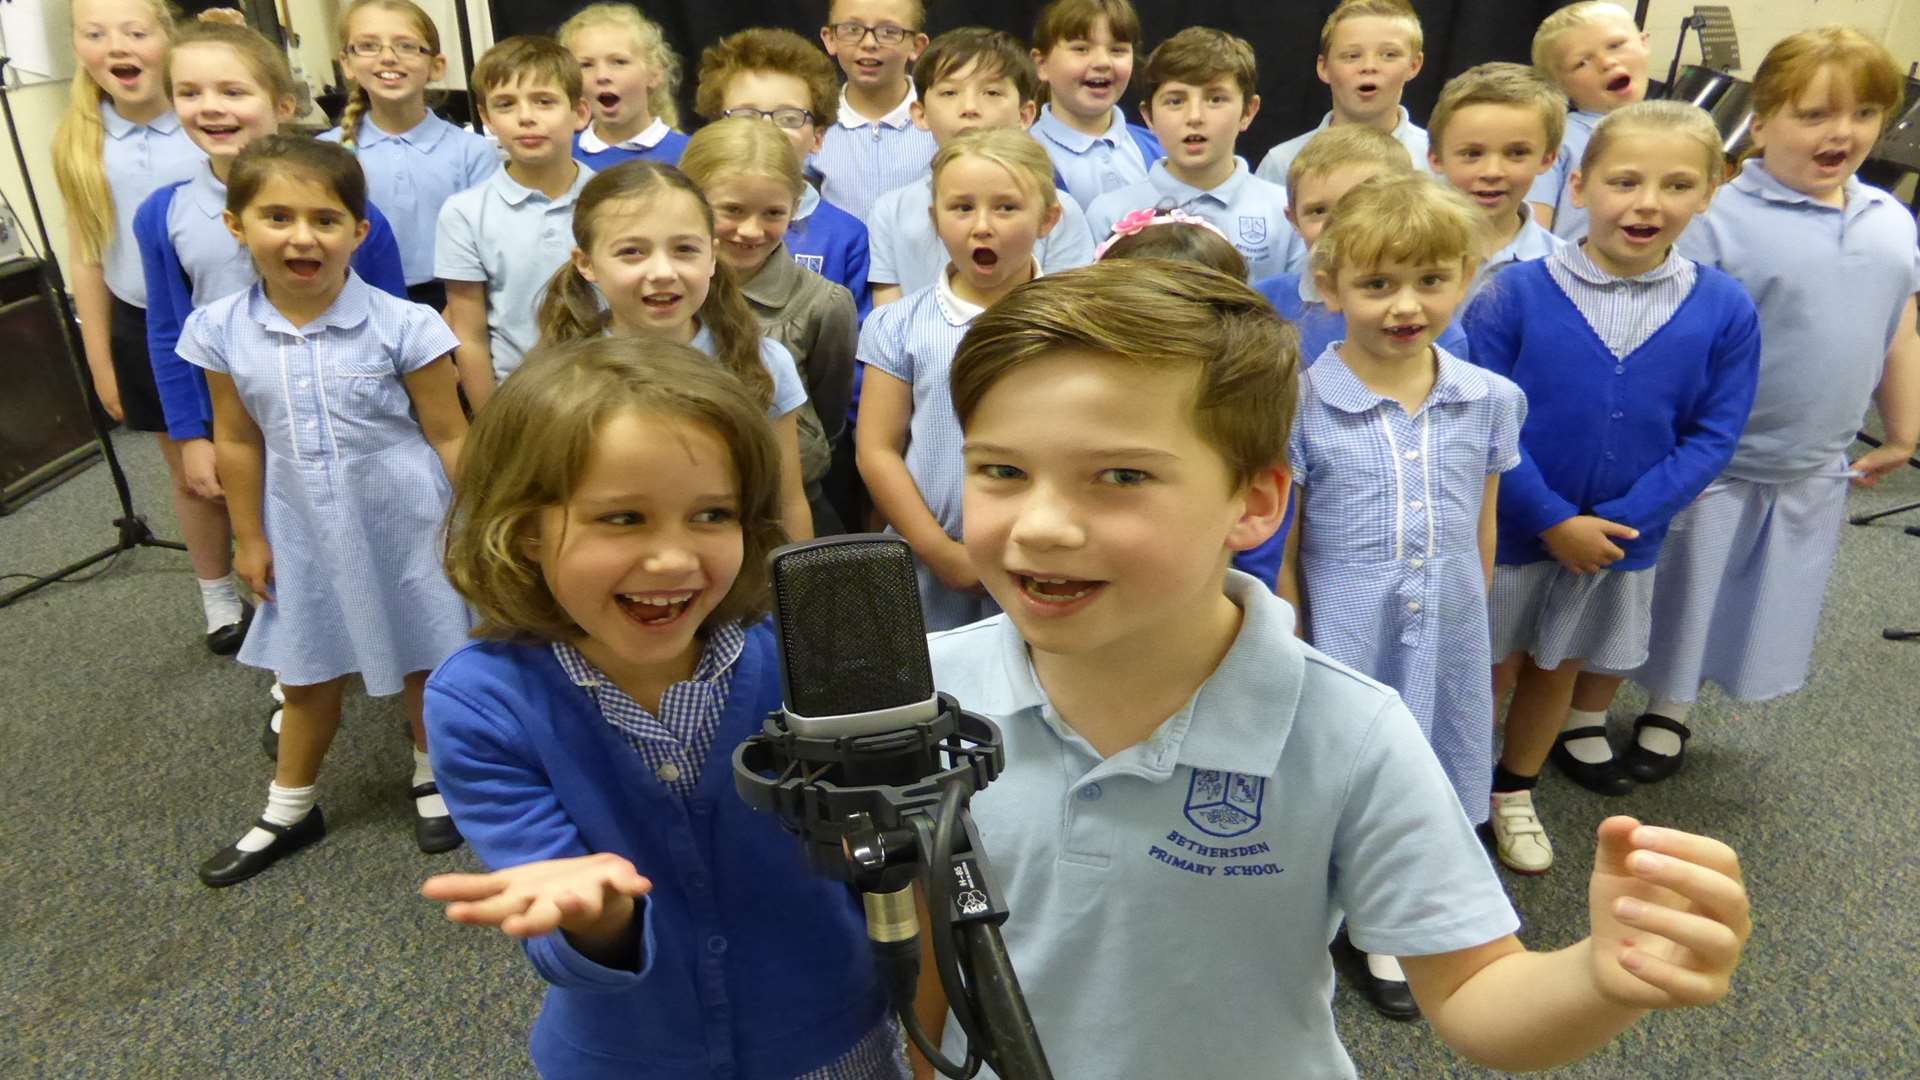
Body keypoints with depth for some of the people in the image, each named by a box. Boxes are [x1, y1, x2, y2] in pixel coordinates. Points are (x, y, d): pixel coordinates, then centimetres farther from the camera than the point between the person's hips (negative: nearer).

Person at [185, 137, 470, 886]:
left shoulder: (403, 326, -18)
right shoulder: (221, 332, -8)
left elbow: (449, 438, -11)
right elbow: (238, 442, 3)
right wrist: (250, 537, 9)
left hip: (407, 524, -3)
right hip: (304, 530, 3)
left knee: (424, 658, 13)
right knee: (306, 672, 19)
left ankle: (432, 775, 41)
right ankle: (290, 811, 39)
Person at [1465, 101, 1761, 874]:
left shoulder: (1725, 310, -9)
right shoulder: (1516, 292, -17)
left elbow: (1711, 439, -7)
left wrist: (1617, 522, -16)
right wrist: (1555, 521, -17)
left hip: (1621, 540, 3)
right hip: (1506, 531, -3)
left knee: (1558, 668, 21)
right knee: (1490, 668, 13)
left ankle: (1514, 794, 42)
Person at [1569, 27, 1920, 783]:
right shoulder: (1718, 219, -16)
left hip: (1811, 472, 6)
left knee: (1743, 608, 20)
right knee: (1638, 601, 8)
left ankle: (1668, 713, 40)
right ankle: (1586, 718, 27)